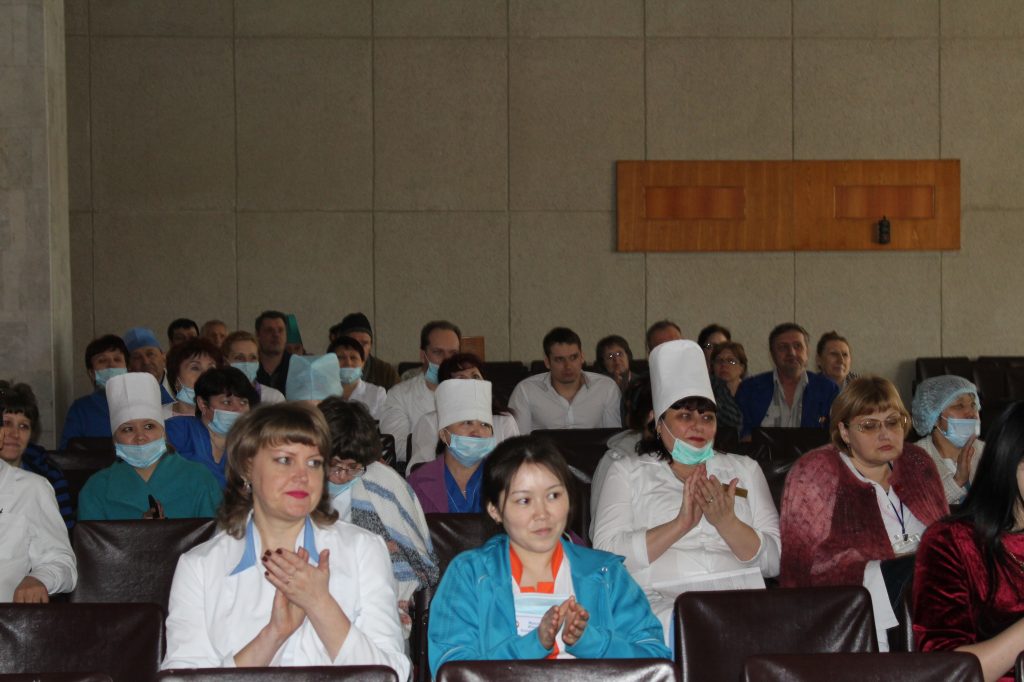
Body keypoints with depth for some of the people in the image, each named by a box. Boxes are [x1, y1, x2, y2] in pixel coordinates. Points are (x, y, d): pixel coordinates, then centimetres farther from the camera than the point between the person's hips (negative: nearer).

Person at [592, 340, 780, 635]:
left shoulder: (744, 469, 23)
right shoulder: (627, 470, 17)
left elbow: (776, 562, 13)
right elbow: (607, 555, 0)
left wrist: (726, 522, -6)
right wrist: (681, 523, -10)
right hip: (660, 605, -2)